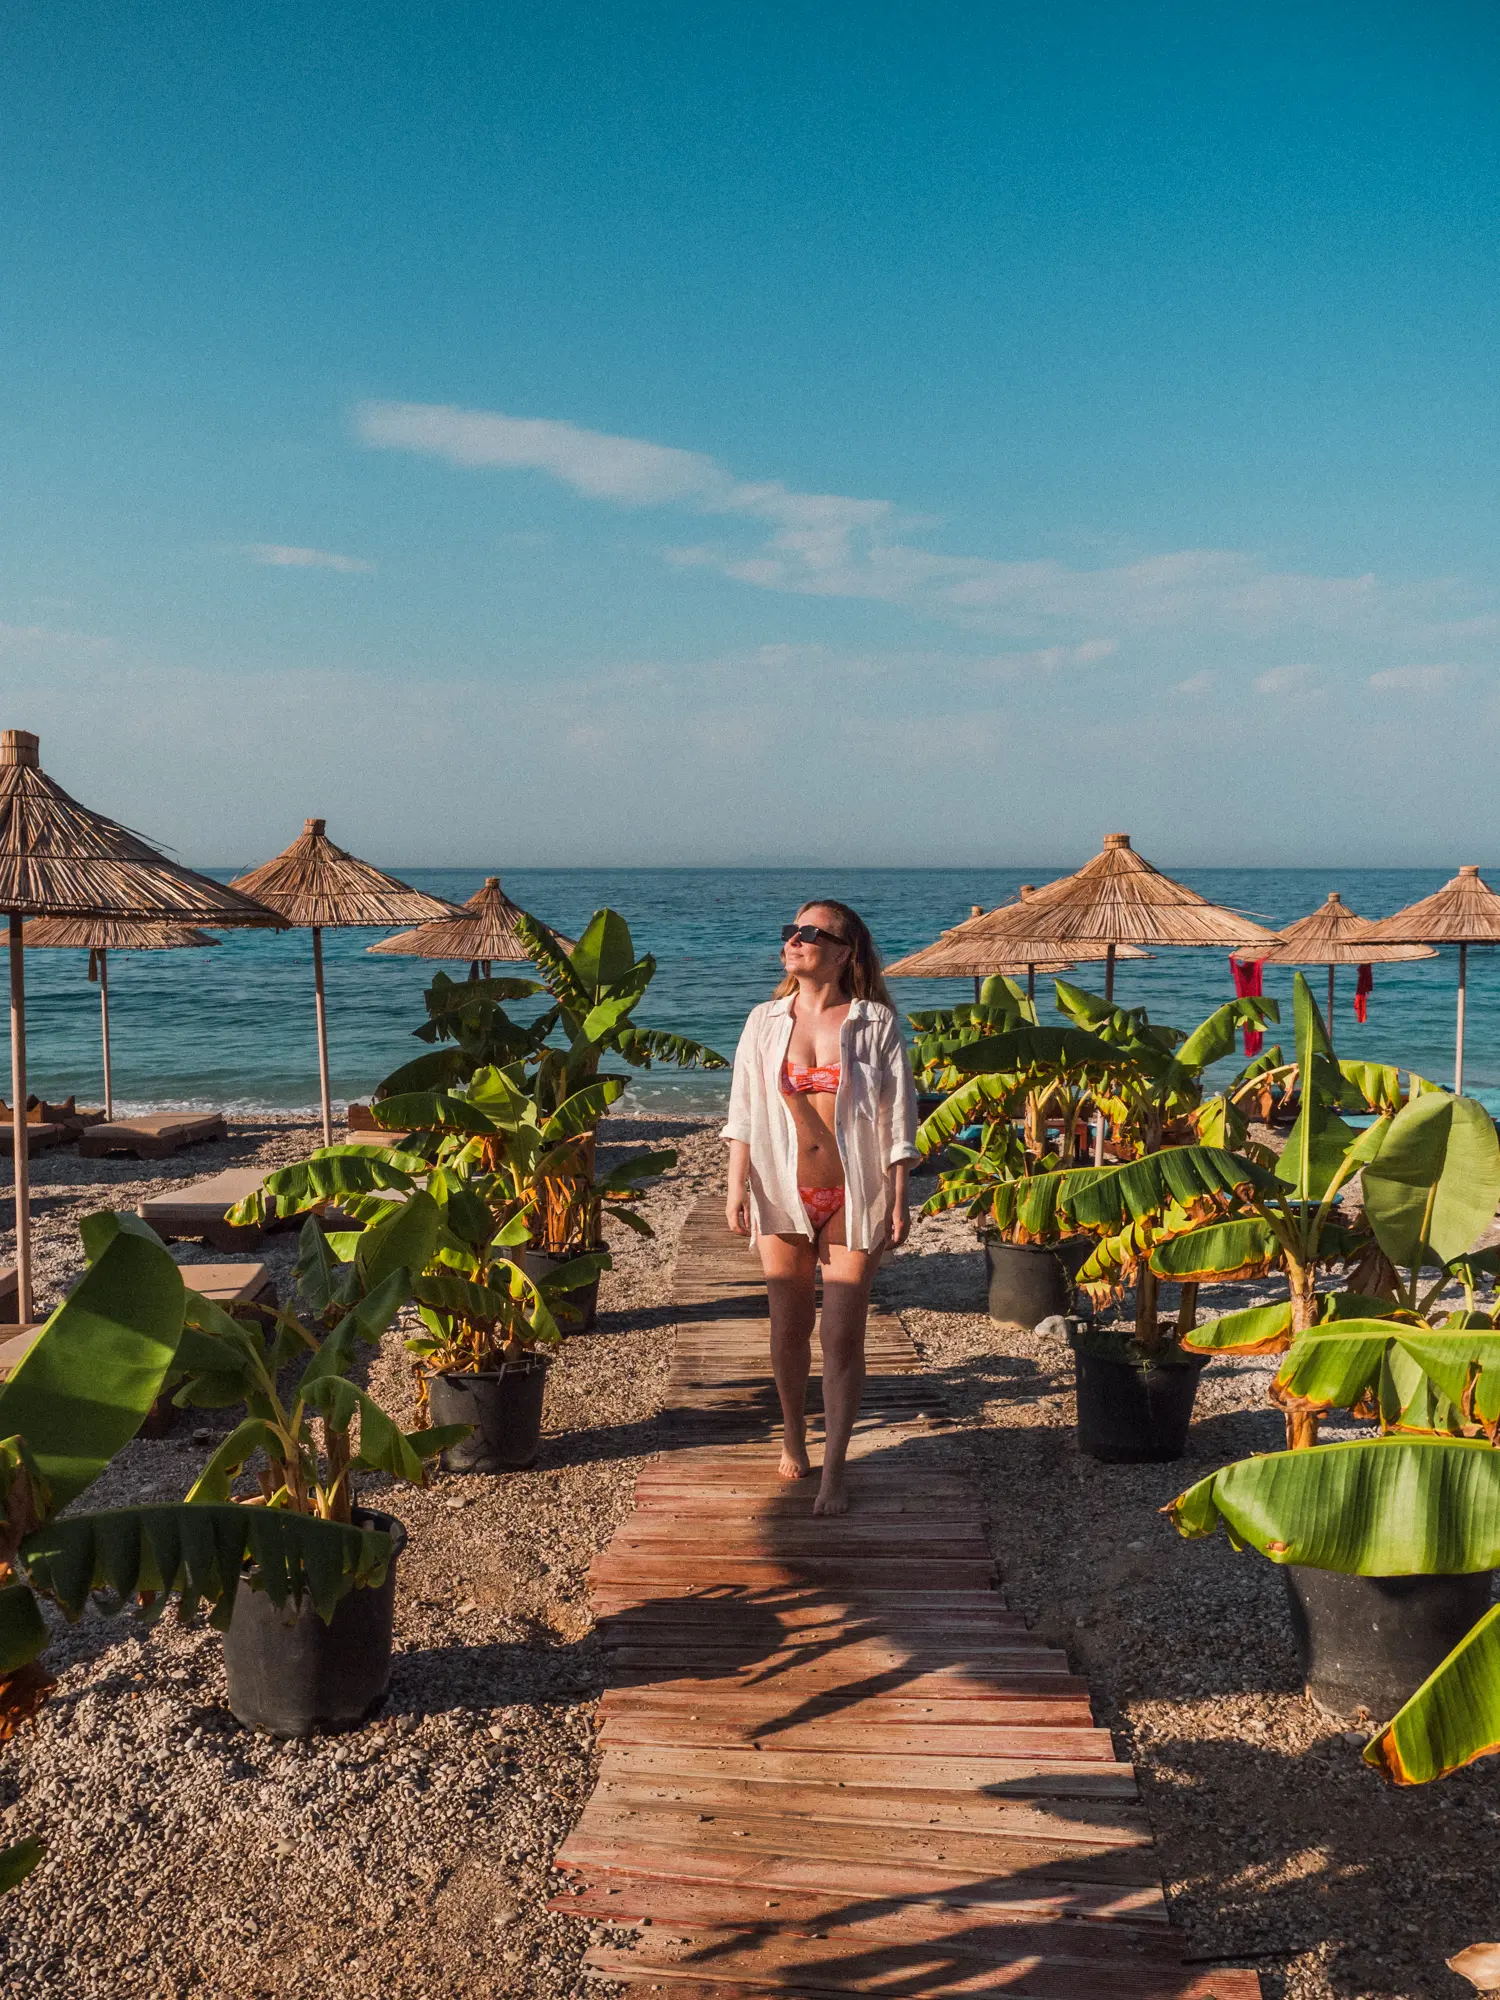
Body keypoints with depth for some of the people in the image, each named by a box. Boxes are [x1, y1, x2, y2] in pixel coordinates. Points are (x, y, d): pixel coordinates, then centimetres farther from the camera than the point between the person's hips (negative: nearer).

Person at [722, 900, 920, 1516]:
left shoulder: (876, 1024, -5)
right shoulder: (765, 1021, 3)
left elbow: (897, 1117, -3)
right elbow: (743, 1110, 5)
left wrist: (899, 1200, -4)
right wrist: (736, 1186, -2)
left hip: (853, 1198, -2)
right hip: (783, 1195, 3)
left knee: (843, 1335, -2)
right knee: (789, 1328, 12)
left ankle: (833, 1472, 8)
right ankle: (793, 1439, 34)